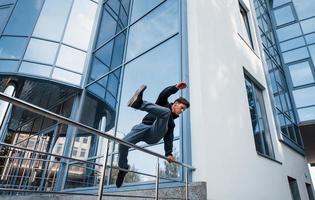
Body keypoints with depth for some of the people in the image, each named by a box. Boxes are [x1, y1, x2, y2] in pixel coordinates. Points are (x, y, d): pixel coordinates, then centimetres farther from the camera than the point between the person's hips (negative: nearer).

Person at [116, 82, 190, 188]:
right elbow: (163, 94, 4)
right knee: (123, 143, -22)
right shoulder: (163, 104, 25)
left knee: (165, 111, -24)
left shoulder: (171, 123, 29)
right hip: (143, 127, 0)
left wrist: (169, 154, 2)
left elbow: (168, 138, 17)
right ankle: (123, 168, 5)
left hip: (155, 134, 1)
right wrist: (176, 88, -8)